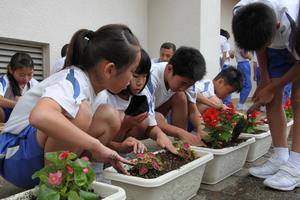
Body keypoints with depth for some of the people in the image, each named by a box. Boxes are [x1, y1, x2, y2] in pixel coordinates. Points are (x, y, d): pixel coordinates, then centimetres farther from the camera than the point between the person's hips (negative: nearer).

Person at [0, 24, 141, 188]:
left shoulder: (89, 82, -1)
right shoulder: (74, 80, -26)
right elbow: (40, 116, -46)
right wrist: (96, 145, -38)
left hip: (47, 148, 8)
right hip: (17, 156, -8)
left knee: (109, 117, -4)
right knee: (79, 111, -32)